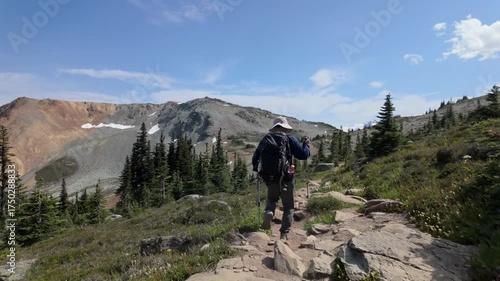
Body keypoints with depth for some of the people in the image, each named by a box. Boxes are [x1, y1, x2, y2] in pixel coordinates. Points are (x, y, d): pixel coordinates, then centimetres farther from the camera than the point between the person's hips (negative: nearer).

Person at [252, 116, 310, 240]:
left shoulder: (265, 139, 6)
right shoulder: (290, 139, -2)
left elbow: (255, 158, 10)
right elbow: (303, 155, -3)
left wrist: (256, 168, 29)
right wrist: (306, 144, 16)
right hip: (286, 178, -2)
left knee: (272, 198, 24)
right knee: (288, 207, 11)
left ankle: (269, 211, -9)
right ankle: (284, 234, 5)